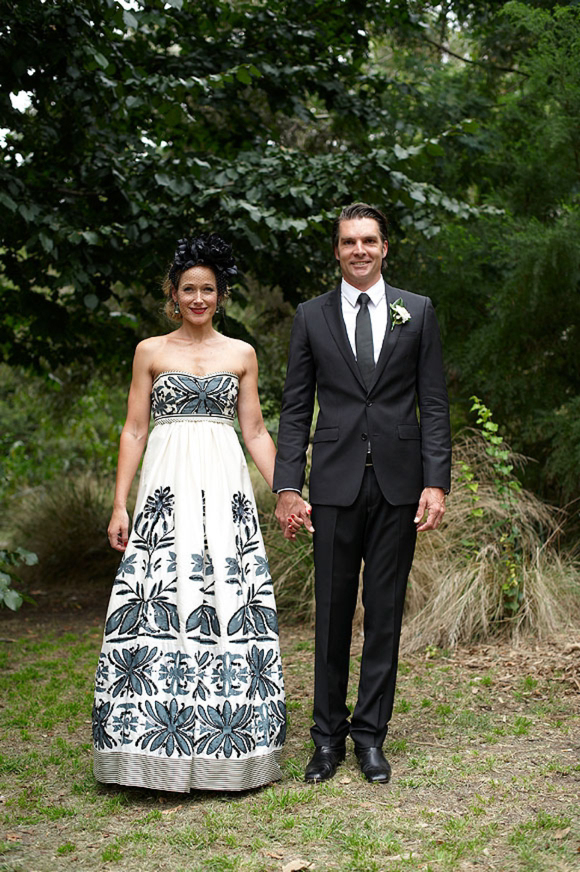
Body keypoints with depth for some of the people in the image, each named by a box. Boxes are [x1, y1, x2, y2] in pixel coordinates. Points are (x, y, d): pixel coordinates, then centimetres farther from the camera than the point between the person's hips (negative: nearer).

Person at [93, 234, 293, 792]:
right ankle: (160, 744, 3)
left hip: (225, 489, 1)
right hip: (167, 488, -1)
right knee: (162, 602, -6)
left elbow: (255, 433, 12)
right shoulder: (150, 352, 9)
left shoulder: (241, 355, 12)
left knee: (228, 602, -3)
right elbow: (134, 431, 7)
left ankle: (224, 742, 7)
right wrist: (119, 505, 0)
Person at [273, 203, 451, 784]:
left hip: (398, 482, 0)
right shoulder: (312, 316, 7)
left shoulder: (418, 313, 7)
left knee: (385, 611, 5)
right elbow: (294, 408, 6)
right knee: (332, 611, 4)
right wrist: (287, 486, -2)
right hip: (336, 481, 0)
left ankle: (370, 733, 16)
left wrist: (436, 482, -5)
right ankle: (328, 735, 15)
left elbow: (434, 404, 4)